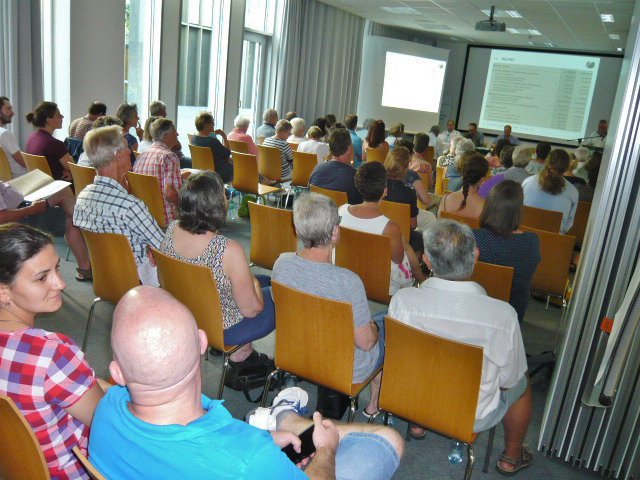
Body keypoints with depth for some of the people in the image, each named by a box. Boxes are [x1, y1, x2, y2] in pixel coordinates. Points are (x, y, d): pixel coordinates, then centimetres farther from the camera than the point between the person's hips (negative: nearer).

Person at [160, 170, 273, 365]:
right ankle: (241, 353, 24)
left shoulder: (171, 230, -15)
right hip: (223, 330, -7)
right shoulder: (228, 250, -35)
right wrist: (254, 283, -2)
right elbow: (251, 309, -22)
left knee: (267, 280, 23)